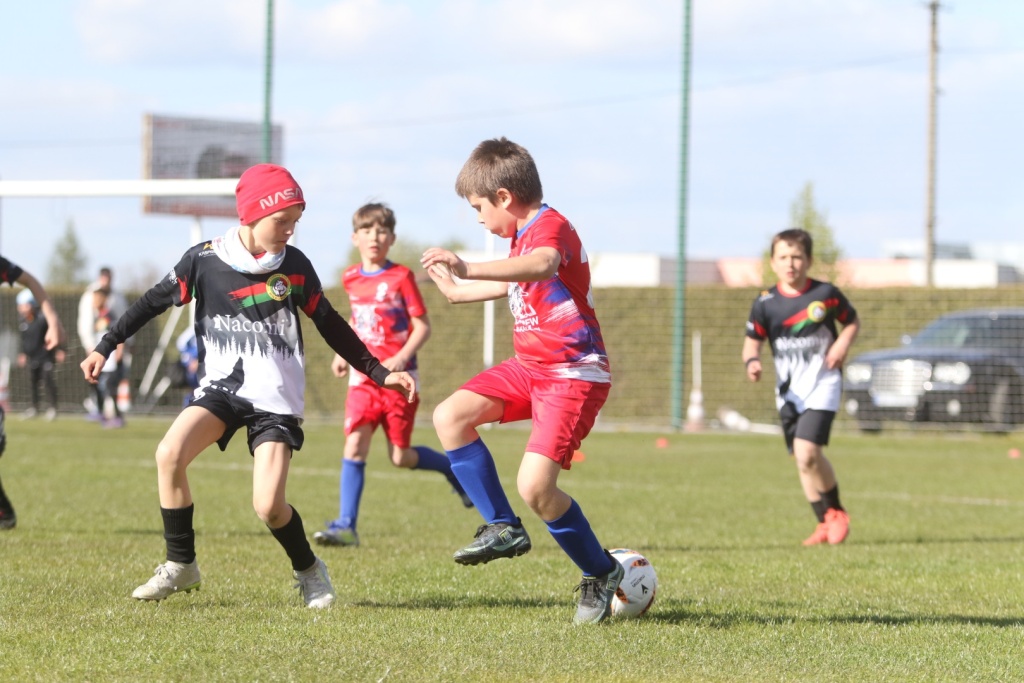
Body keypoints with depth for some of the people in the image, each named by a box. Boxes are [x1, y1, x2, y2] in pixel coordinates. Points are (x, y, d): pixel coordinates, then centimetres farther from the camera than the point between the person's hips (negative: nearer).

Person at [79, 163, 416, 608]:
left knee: (268, 505, -16)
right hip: (222, 386, 1)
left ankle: (309, 571, 15)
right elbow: (154, 302, 7)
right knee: (170, 453, -25)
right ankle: (180, 566, -8)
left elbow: (330, 326, 10)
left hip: (276, 398, -1)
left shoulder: (294, 266, 0)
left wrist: (380, 373, 9)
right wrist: (105, 347, 6)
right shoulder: (203, 261, -4)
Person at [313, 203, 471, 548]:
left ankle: (453, 467, 31)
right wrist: (343, 353, 13)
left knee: (401, 457, 2)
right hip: (363, 377, 3)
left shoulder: (401, 277, -7)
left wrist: (401, 358, -22)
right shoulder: (351, 279, 7)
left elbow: (423, 326, -8)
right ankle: (346, 526, -14)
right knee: (354, 445, -13)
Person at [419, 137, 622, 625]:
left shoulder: (550, 227, -17)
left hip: (573, 374, -9)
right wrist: (458, 290, 46)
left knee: (535, 487, -19)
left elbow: (543, 267, -43)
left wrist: (469, 270, -54)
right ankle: (504, 529, 3)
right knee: (450, 415, -5)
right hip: (528, 366, 9)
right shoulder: (522, 235, 13)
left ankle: (601, 574, 2)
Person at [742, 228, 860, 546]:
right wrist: (751, 361, -15)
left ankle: (835, 512, 1)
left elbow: (852, 321, 9)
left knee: (806, 452, -19)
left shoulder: (826, 294, -6)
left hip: (822, 382, -4)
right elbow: (753, 340, 6)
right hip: (788, 389, 4)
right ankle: (825, 522, 22)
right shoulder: (765, 303, -2)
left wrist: (842, 344, -10)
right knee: (802, 459, 7)